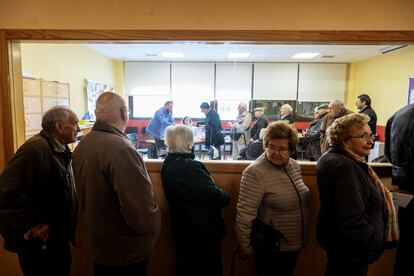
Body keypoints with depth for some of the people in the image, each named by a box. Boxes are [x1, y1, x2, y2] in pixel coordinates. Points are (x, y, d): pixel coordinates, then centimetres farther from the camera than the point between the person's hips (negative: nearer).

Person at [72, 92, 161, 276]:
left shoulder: (81, 145, -2)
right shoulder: (120, 149, -30)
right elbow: (142, 215, -32)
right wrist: (153, 226, -11)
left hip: (98, 242, 8)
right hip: (127, 250, -7)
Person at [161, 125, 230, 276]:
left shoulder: (167, 166, 1)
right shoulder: (191, 167, -27)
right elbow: (215, 197, -25)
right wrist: (225, 197, -4)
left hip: (183, 229, 8)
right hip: (204, 230, -8)